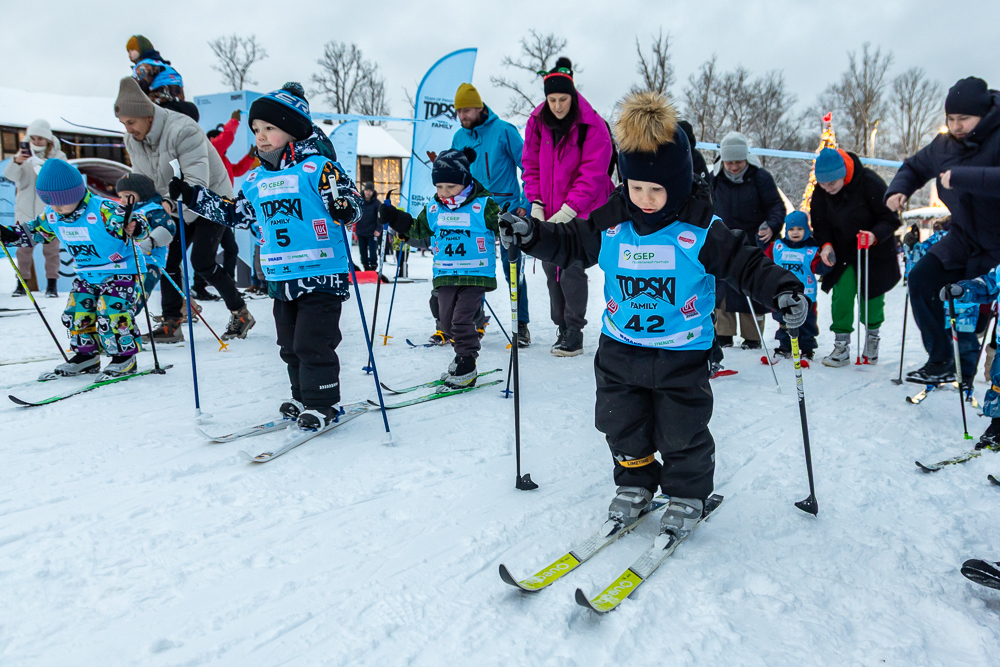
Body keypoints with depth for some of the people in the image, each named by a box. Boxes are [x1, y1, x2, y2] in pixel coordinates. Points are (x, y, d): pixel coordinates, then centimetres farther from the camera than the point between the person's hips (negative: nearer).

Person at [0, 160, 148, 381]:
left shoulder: (103, 210, -25)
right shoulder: (52, 215, -2)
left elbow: (136, 223, -28)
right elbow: (36, 232, 17)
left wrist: (134, 227, -51)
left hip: (120, 271, -8)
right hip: (86, 275, 8)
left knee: (112, 313, -18)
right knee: (76, 314, 7)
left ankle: (124, 358, -2)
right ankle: (86, 356, 24)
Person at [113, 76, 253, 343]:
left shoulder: (182, 130, -28)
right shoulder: (132, 140, -3)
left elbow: (197, 182, -35)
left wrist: (171, 205, -46)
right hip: (178, 208, 7)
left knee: (202, 262, -16)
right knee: (167, 260, -2)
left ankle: (241, 314, 0)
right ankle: (171, 324, 6)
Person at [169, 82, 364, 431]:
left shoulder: (317, 167, -8)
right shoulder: (255, 180, 14)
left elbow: (349, 198, -14)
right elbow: (233, 212, 24)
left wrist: (343, 209, -37)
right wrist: (190, 194, 22)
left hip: (321, 275, -7)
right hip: (280, 278, 8)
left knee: (312, 343, -5)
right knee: (290, 345, 14)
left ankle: (323, 404, 9)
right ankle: (303, 398, 29)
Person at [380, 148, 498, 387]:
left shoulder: (483, 206, -6)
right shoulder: (433, 210, 8)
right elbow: (417, 229, 21)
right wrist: (394, 218, 12)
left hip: (476, 274, -5)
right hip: (445, 275, 6)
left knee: (462, 319, -10)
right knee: (447, 320, 9)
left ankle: (467, 366, 4)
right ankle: (464, 354, 30)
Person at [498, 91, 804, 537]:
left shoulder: (699, 227, -13)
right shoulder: (609, 220, -6)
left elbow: (745, 264, -9)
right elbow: (570, 244, 5)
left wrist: (783, 290, -24)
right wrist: (531, 234, -10)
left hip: (682, 354, -3)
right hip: (619, 349, 3)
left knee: (680, 433, 5)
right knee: (621, 424, 11)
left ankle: (687, 495, 32)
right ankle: (635, 485, 36)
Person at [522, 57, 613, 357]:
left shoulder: (592, 126, -10)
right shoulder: (537, 122, 3)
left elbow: (592, 173, -13)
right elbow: (531, 165, 8)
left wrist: (567, 211, -18)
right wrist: (536, 204, -3)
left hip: (580, 212, -5)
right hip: (548, 211, 5)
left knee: (572, 269, -11)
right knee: (551, 268, 6)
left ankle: (574, 334, -1)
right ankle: (562, 329, 16)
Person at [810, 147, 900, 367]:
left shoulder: (869, 182, -24)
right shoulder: (820, 192, -10)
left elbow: (890, 218, -18)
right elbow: (821, 224, 1)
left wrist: (875, 235, -36)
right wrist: (826, 244, -17)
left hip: (875, 251, -3)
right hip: (843, 252, 3)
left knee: (872, 296, 6)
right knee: (841, 296, -8)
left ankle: (872, 337, 31)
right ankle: (842, 346, 2)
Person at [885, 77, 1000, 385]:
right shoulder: (943, 145, -2)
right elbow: (914, 167, 17)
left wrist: (961, 177, -39)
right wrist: (898, 190, -2)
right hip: (966, 238, 7)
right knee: (922, 279, 1)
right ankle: (942, 360, 12)